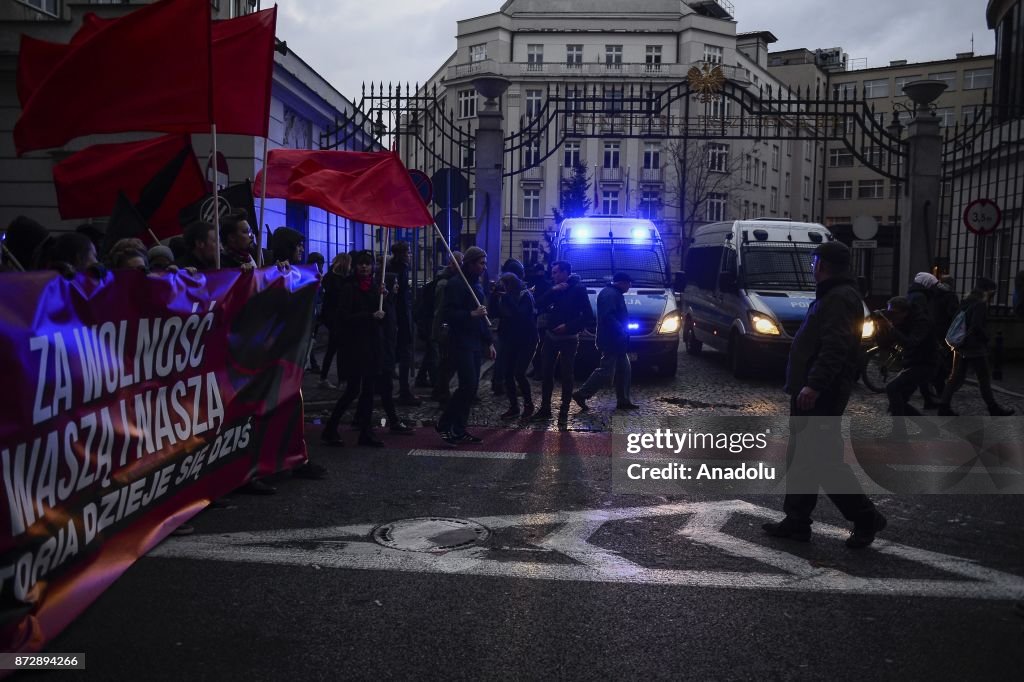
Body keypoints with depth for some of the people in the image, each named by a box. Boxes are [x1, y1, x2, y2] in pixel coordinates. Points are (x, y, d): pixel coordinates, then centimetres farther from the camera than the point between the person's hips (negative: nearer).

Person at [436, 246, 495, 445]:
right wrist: (471, 314, -24)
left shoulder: (477, 285, 18)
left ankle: (459, 430, 14)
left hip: (476, 344, 9)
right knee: (468, 386, -14)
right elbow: (446, 315, -17)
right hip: (461, 344, -9)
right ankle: (444, 425, 0)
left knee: (471, 388, 7)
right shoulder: (455, 284, -10)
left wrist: (489, 342, 18)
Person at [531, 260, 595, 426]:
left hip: (568, 339, -5)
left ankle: (564, 412, 6)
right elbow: (539, 305, -2)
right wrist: (552, 291, -15)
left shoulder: (578, 289, -9)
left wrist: (568, 327, -18)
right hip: (551, 337, 6)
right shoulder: (556, 289, 8)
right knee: (547, 372, 8)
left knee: (566, 375, 0)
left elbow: (588, 317, -13)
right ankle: (545, 409, 17)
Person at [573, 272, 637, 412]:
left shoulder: (615, 294, 19)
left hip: (616, 342, 11)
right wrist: (621, 331, -24)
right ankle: (582, 394, -4)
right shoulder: (610, 294, -15)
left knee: (624, 370, 13)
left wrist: (622, 331, 15)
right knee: (606, 372, -10)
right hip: (611, 341, -11)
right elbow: (607, 316, -27)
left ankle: (623, 401, 18)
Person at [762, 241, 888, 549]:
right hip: (811, 392, 11)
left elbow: (834, 348, -27)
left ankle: (866, 517, 5)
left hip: (821, 396, -11)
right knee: (801, 457, 12)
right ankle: (797, 520, 19)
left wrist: (815, 385, -33)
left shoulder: (839, 298, -16)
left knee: (824, 459, -7)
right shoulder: (833, 295, 18)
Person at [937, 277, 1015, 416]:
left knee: (956, 377, 8)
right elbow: (977, 326, -22)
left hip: (961, 346, 8)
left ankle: (944, 406, 3)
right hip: (975, 347, -8)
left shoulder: (965, 302, 12)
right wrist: (986, 339, -7)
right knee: (984, 378, 4)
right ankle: (994, 409, 15)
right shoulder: (980, 304, -13)